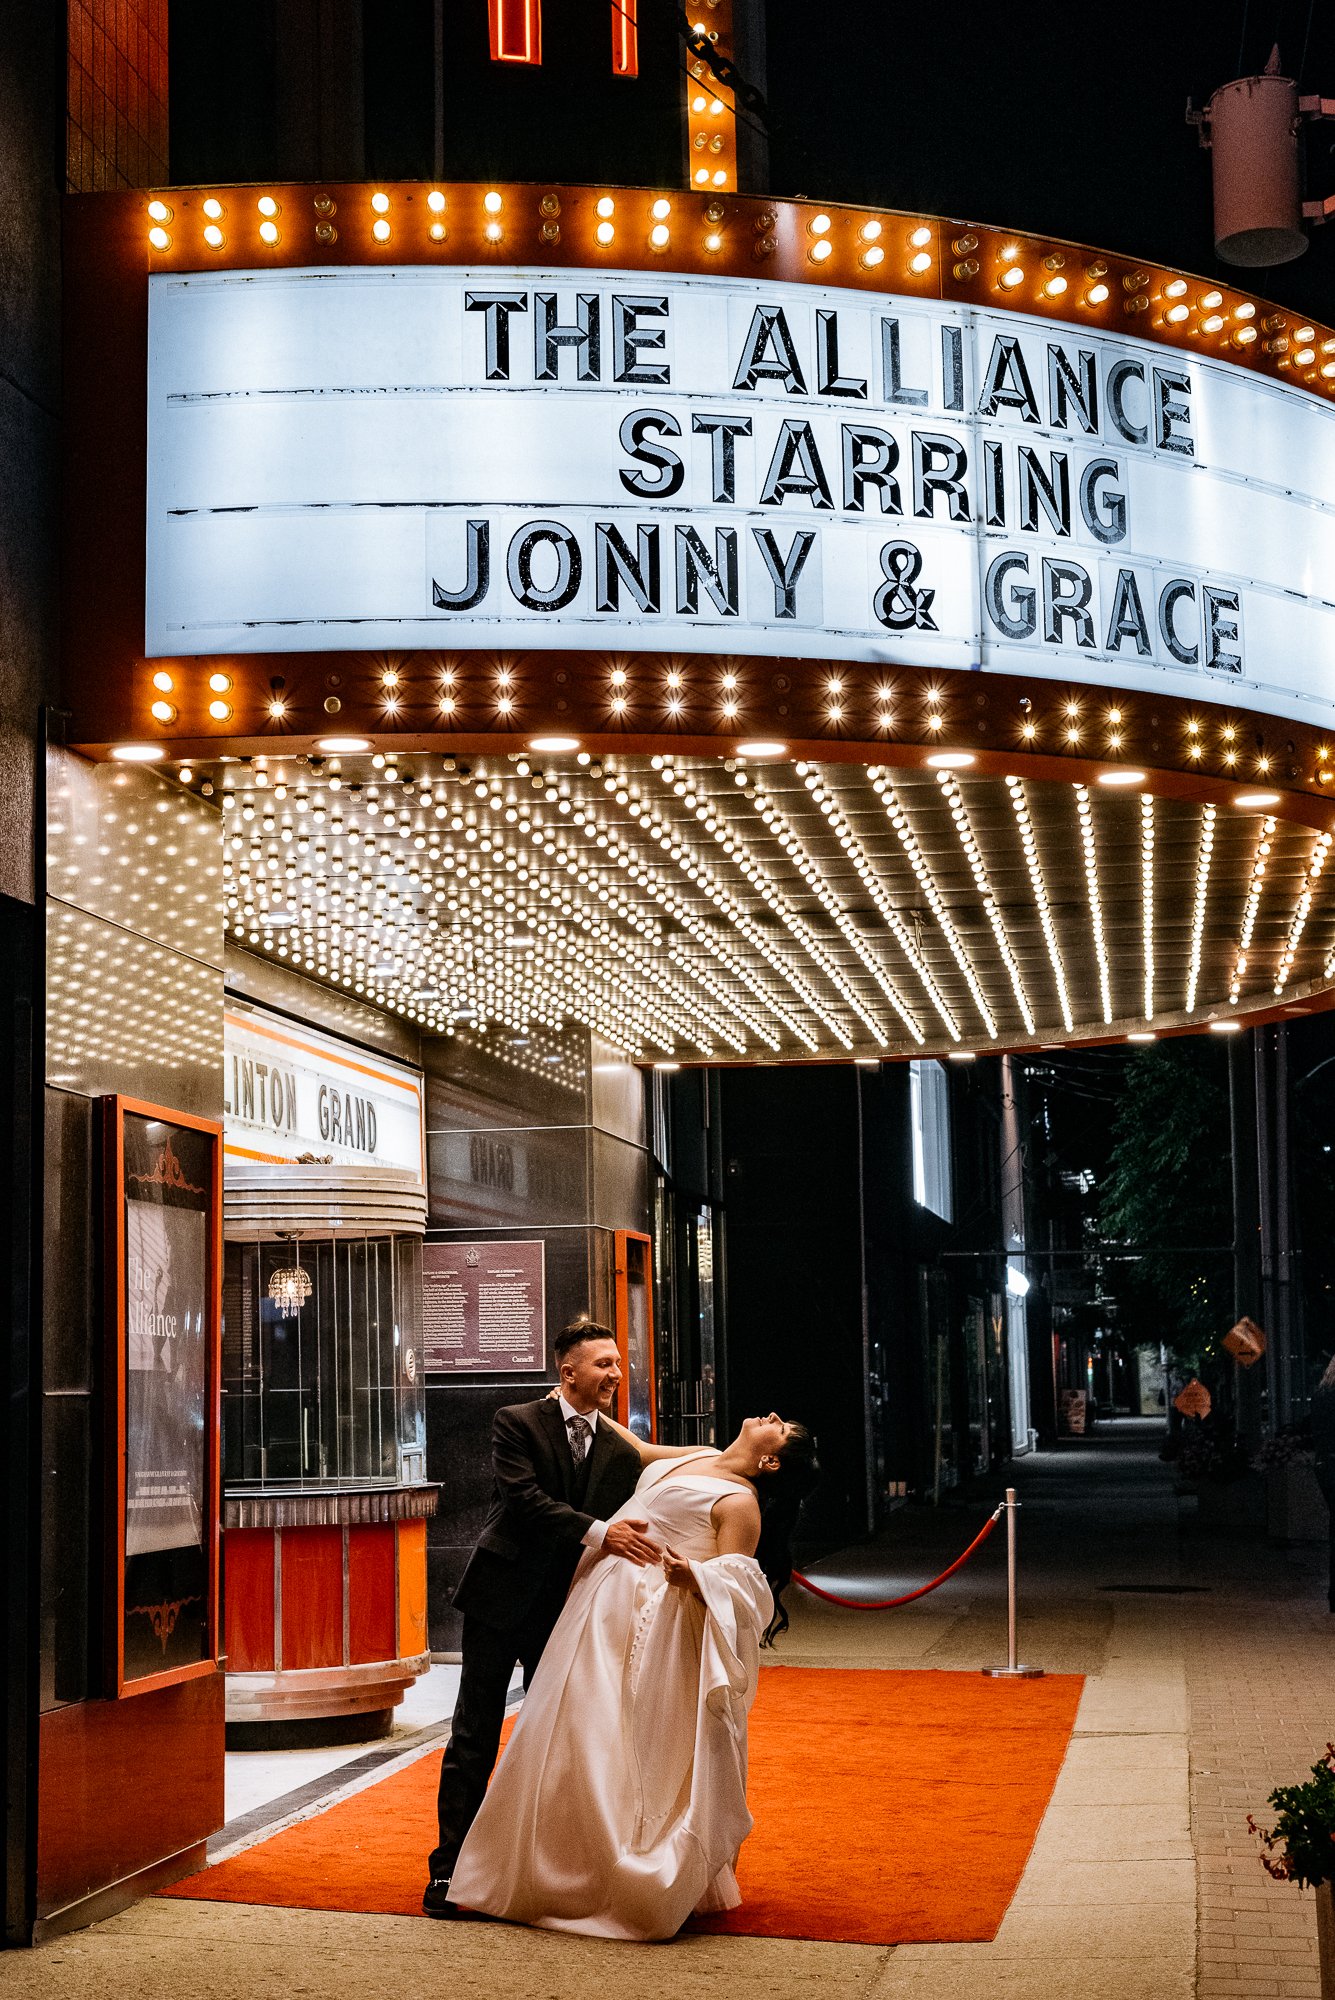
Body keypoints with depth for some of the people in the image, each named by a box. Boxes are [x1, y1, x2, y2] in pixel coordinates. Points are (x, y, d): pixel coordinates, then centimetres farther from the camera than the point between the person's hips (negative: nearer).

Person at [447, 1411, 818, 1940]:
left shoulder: (740, 1503, -11)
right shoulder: (696, 1459, 12)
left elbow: (737, 1589, -16)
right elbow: (631, 1447, 29)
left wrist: (693, 1576, -34)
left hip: (652, 1622, -9)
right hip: (602, 1613, 9)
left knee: (638, 1750, -4)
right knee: (585, 1742, 12)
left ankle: (655, 1886, 7)